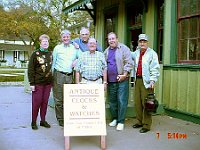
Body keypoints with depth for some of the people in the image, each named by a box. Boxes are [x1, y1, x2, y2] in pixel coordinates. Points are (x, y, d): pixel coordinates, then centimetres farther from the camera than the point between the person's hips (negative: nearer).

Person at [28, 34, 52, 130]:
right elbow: (30, 69, -7)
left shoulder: (50, 54, 11)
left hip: (48, 82, 5)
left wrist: (52, 80, 11)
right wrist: (31, 83, -12)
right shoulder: (35, 54, -5)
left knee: (45, 102, 10)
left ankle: (43, 120, 20)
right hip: (38, 83, -5)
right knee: (36, 102, 0)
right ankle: (34, 122, 12)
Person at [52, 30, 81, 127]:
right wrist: (52, 75, 2)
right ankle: (60, 119, 8)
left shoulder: (75, 48, 11)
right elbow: (53, 63, 7)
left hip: (70, 76, 2)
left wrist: (76, 60, -6)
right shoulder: (57, 48, 7)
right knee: (59, 99, -2)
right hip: (59, 75, -2)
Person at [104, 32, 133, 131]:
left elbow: (129, 63, -10)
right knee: (112, 100, 12)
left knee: (121, 101, -5)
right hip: (110, 80, 6)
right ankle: (114, 119, 27)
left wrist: (124, 74, -17)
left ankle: (121, 122, 4)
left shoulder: (124, 49, -4)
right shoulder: (106, 51, 15)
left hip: (122, 80, -6)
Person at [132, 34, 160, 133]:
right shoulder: (136, 53, 15)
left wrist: (152, 80, -18)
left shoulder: (152, 53, -5)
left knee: (146, 103, -6)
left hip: (146, 82, -7)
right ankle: (139, 121, 24)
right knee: (137, 102, 11)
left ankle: (146, 125, 2)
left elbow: (155, 69, -10)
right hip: (137, 80, 7)